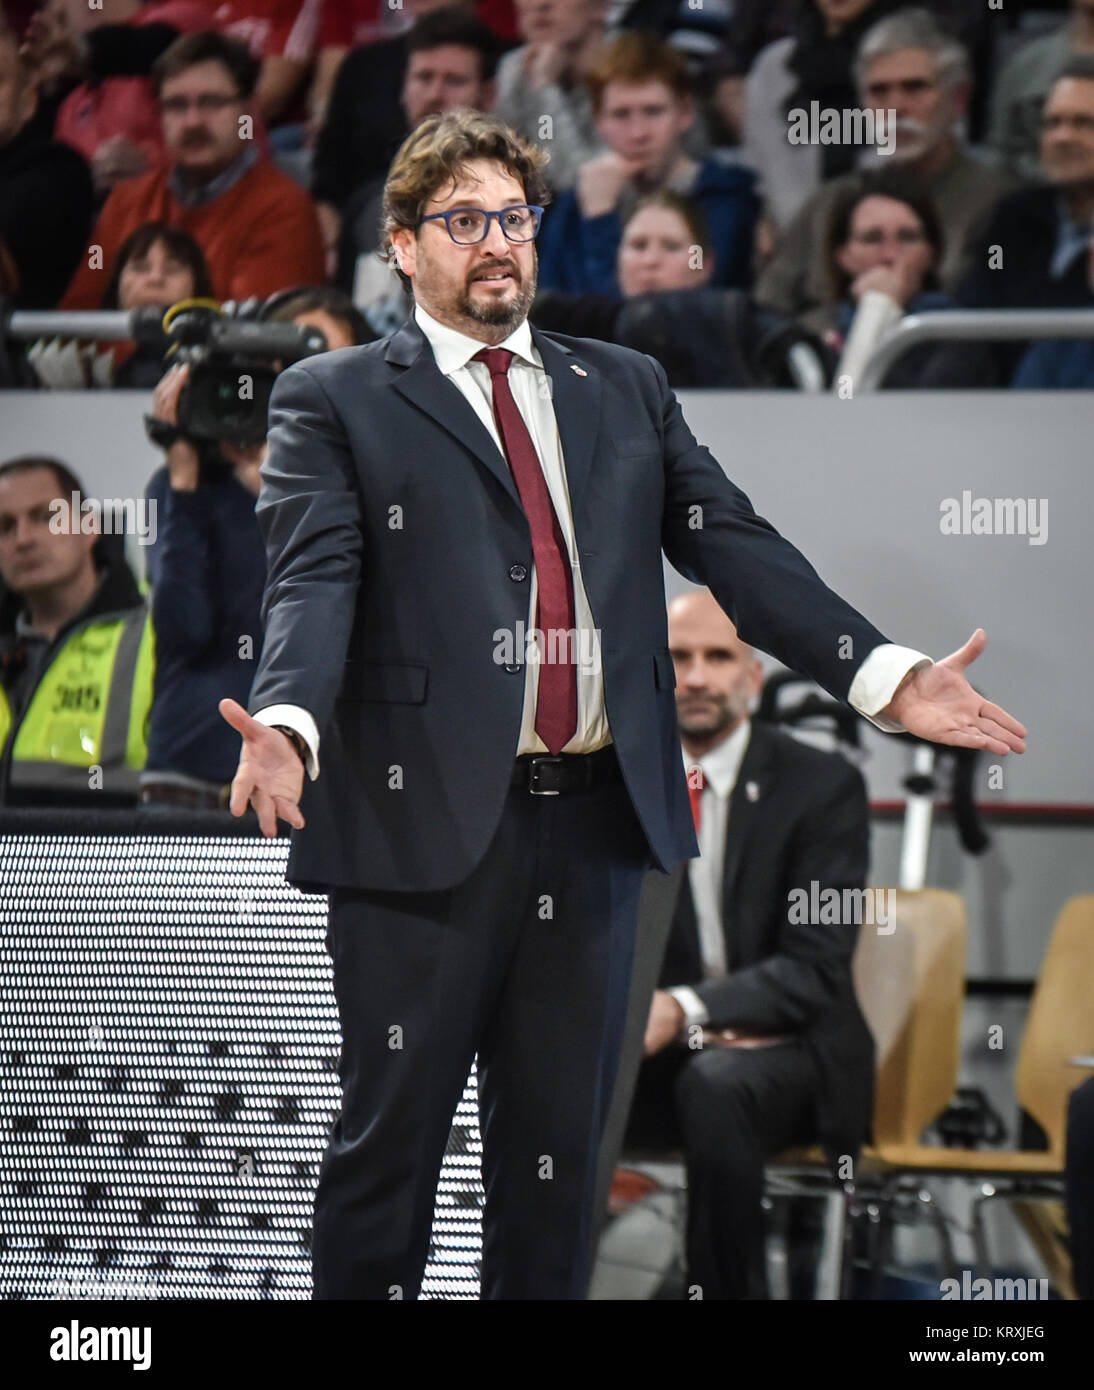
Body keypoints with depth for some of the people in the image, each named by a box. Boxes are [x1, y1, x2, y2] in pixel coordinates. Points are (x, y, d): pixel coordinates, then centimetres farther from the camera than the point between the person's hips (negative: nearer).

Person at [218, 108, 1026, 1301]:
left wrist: (883, 675, -6)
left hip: (598, 813, 4)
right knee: (391, 1131, 1)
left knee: (560, 1137, 11)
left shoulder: (626, 389, 16)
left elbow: (731, 543, 8)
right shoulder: (334, 399, 3)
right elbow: (313, 576, -10)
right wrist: (287, 724, -30)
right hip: (427, 821, -4)